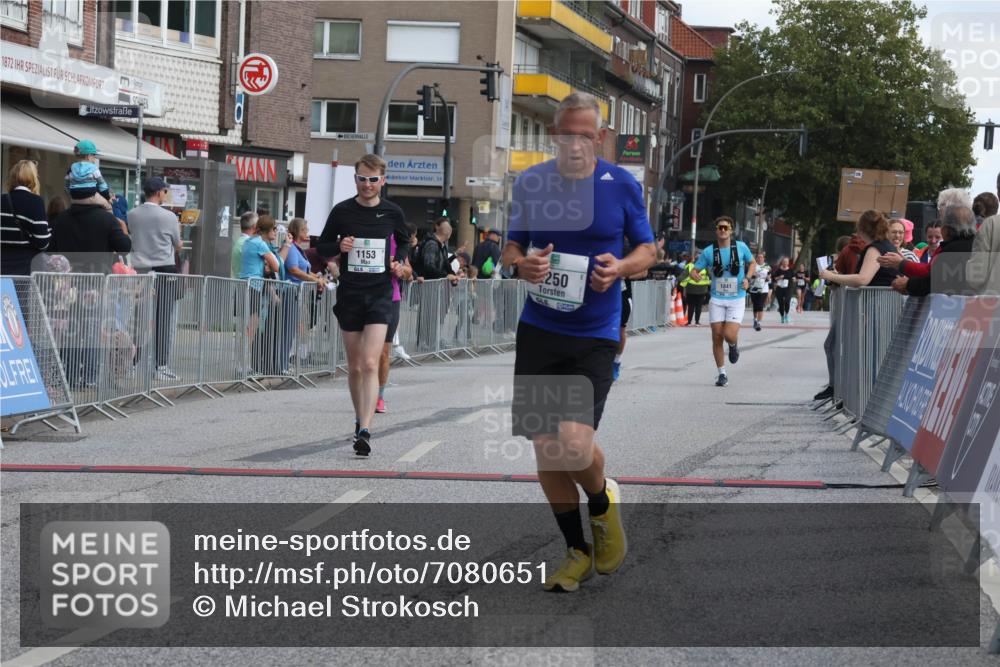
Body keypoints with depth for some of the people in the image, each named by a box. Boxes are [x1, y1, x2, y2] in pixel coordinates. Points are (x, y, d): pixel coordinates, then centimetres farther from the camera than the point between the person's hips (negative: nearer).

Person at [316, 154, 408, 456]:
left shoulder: (392, 212, 2)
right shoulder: (342, 211, 0)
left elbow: (404, 240, 21)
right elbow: (322, 246, 10)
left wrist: (399, 261, 1)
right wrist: (339, 246, -11)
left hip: (379, 295, -2)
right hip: (349, 295, 2)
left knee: (370, 364, -16)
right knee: (355, 367, 10)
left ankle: (365, 431, -23)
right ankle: (360, 419, 30)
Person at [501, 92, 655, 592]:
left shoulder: (623, 186, -2)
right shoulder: (529, 183, 2)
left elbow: (647, 249, 8)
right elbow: (510, 249, 11)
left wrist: (621, 267, -14)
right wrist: (519, 265, -12)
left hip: (594, 336, -3)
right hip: (538, 330, 3)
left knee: (574, 444, -18)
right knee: (545, 449, 4)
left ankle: (603, 502, 18)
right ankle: (577, 551, 23)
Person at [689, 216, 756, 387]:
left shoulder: (741, 247, -2)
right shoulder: (709, 252, -2)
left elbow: (752, 263, 14)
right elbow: (694, 270, 3)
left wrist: (748, 278, -4)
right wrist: (695, 275, -22)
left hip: (736, 299, -1)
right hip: (717, 299, 2)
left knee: (729, 335, -17)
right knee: (717, 337, -1)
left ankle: (734, 345, 22)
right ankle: (722, 374, 14)